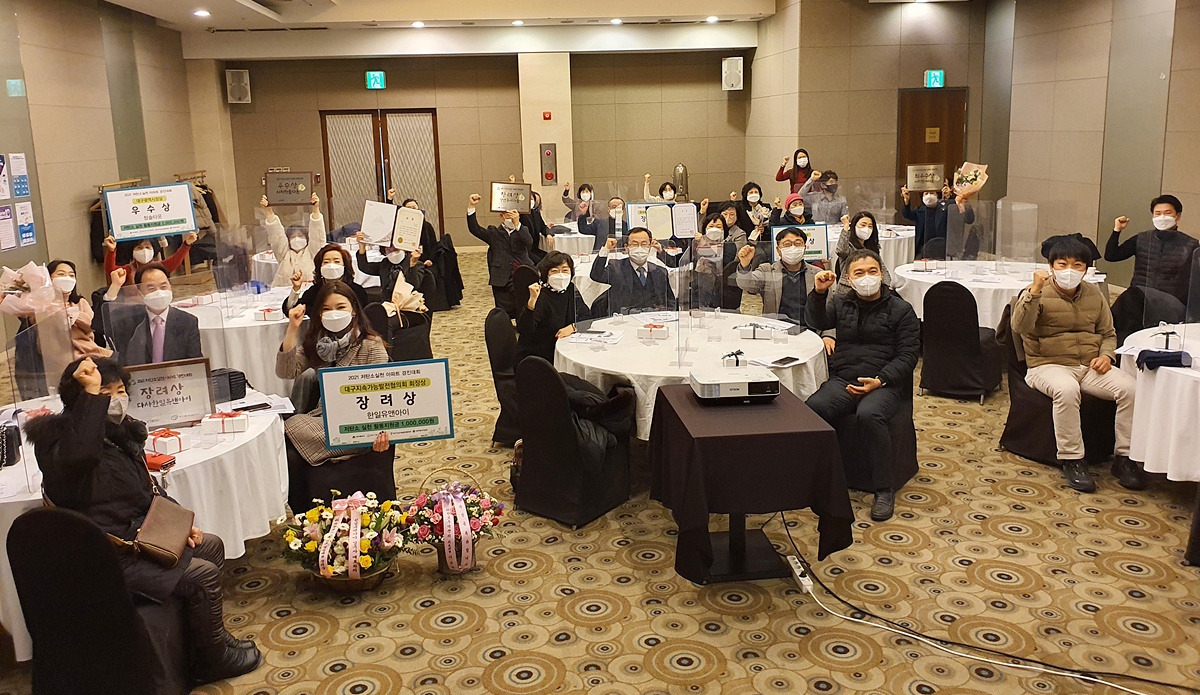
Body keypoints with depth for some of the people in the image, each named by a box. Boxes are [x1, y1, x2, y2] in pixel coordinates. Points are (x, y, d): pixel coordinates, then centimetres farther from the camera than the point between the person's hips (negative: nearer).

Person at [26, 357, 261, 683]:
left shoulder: (121, 432, 8)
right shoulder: (61, 441, -20)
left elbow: (148, 489, 21)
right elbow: (80, 454, -49)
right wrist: (92, 393, -42)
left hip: (139, 536, 10)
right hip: (107, 560, -10)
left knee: (212, 545, 17)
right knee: (202, 574, -15)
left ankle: (212, 637, 29)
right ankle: (214, 659, 6)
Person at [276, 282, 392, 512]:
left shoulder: (371, 346, -7)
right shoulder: (315, 342, 10)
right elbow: (286, 372, -1)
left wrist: (381, 430, -30)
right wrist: (292, 329, -11)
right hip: (323, 417, 6)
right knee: (285, 450, -23)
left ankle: (308, 514, -3)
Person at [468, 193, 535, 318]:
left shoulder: (522, 231, 12)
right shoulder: (494, 233, 11)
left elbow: (529, 243, -10)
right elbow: (474, 229, -2)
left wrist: (517, 224, -26)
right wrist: (471, 207, -14)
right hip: (503, 279, -1)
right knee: (505, 314, -2)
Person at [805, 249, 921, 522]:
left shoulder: (900, 310, 5)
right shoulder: (841, 303, 18)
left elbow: (907, 356, 0)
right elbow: (815, 323, 9)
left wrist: (880, 381, -15)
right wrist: (819, 293, -7)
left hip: (884, 383, -3)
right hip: (843, 379, 3)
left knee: (869, 415, -36)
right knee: (813, 407, -29)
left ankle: (884, 490, -22)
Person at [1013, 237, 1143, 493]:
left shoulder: (1094, 295, 13)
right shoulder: (1037, 294, -4)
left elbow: (1108, 333, 23)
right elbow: (1019, 327, -22)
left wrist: (1106, 355, 2)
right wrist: (1034, 291, -31)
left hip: (1090, 367, 5)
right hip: (1049, 365, -5)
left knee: (1130, 387, -21)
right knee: (1067, 389, -38)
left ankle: (1124, 457, -6)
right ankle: (1071, 460, -23)